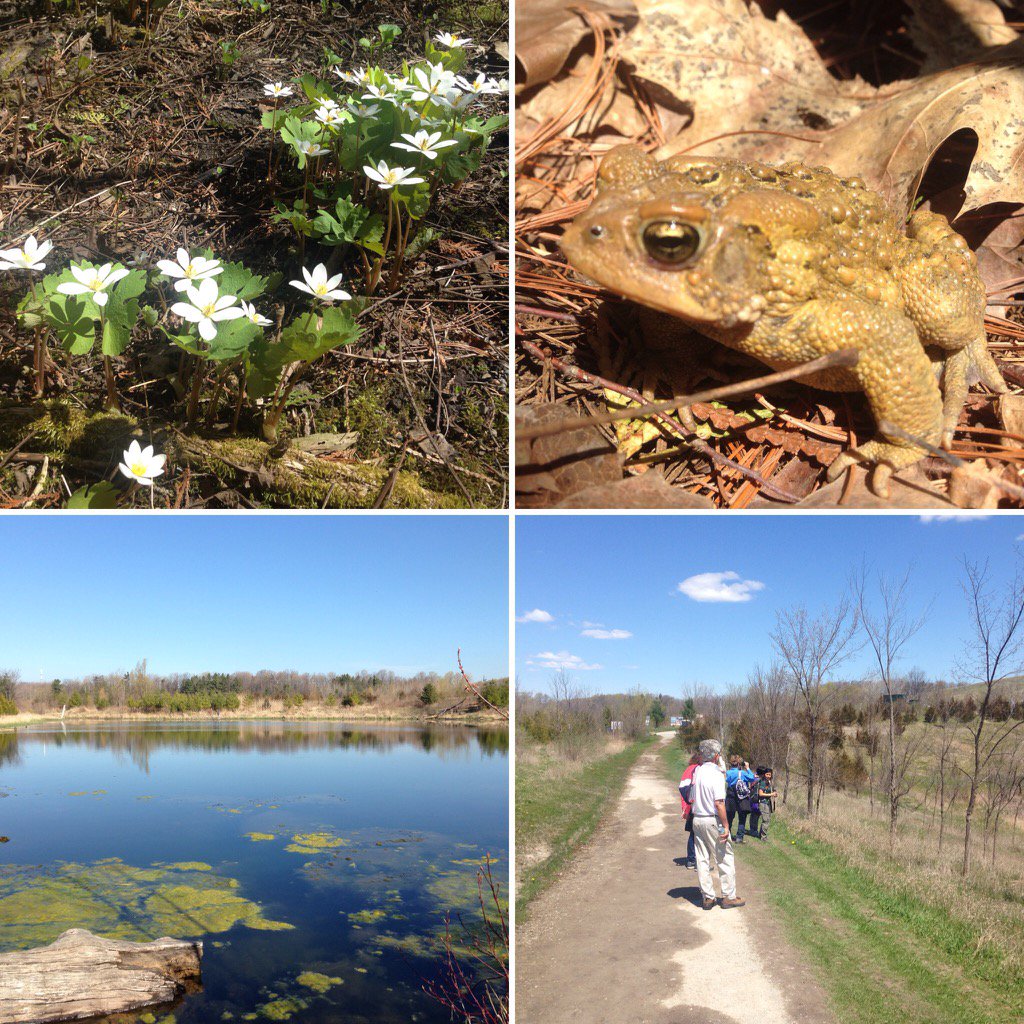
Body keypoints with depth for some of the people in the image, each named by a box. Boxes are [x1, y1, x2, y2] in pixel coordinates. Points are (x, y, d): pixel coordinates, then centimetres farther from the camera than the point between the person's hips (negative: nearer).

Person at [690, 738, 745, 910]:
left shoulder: (696, 771, 5)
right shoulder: (716, 774, -16)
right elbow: (719, 803, -20)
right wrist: (725, 825, -16)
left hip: (697, 819, 7)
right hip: (712, 821, -7)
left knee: (702, 860, 10)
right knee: (725, 859, 5)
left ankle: (707, 897, 16)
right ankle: (728, 897, 10)